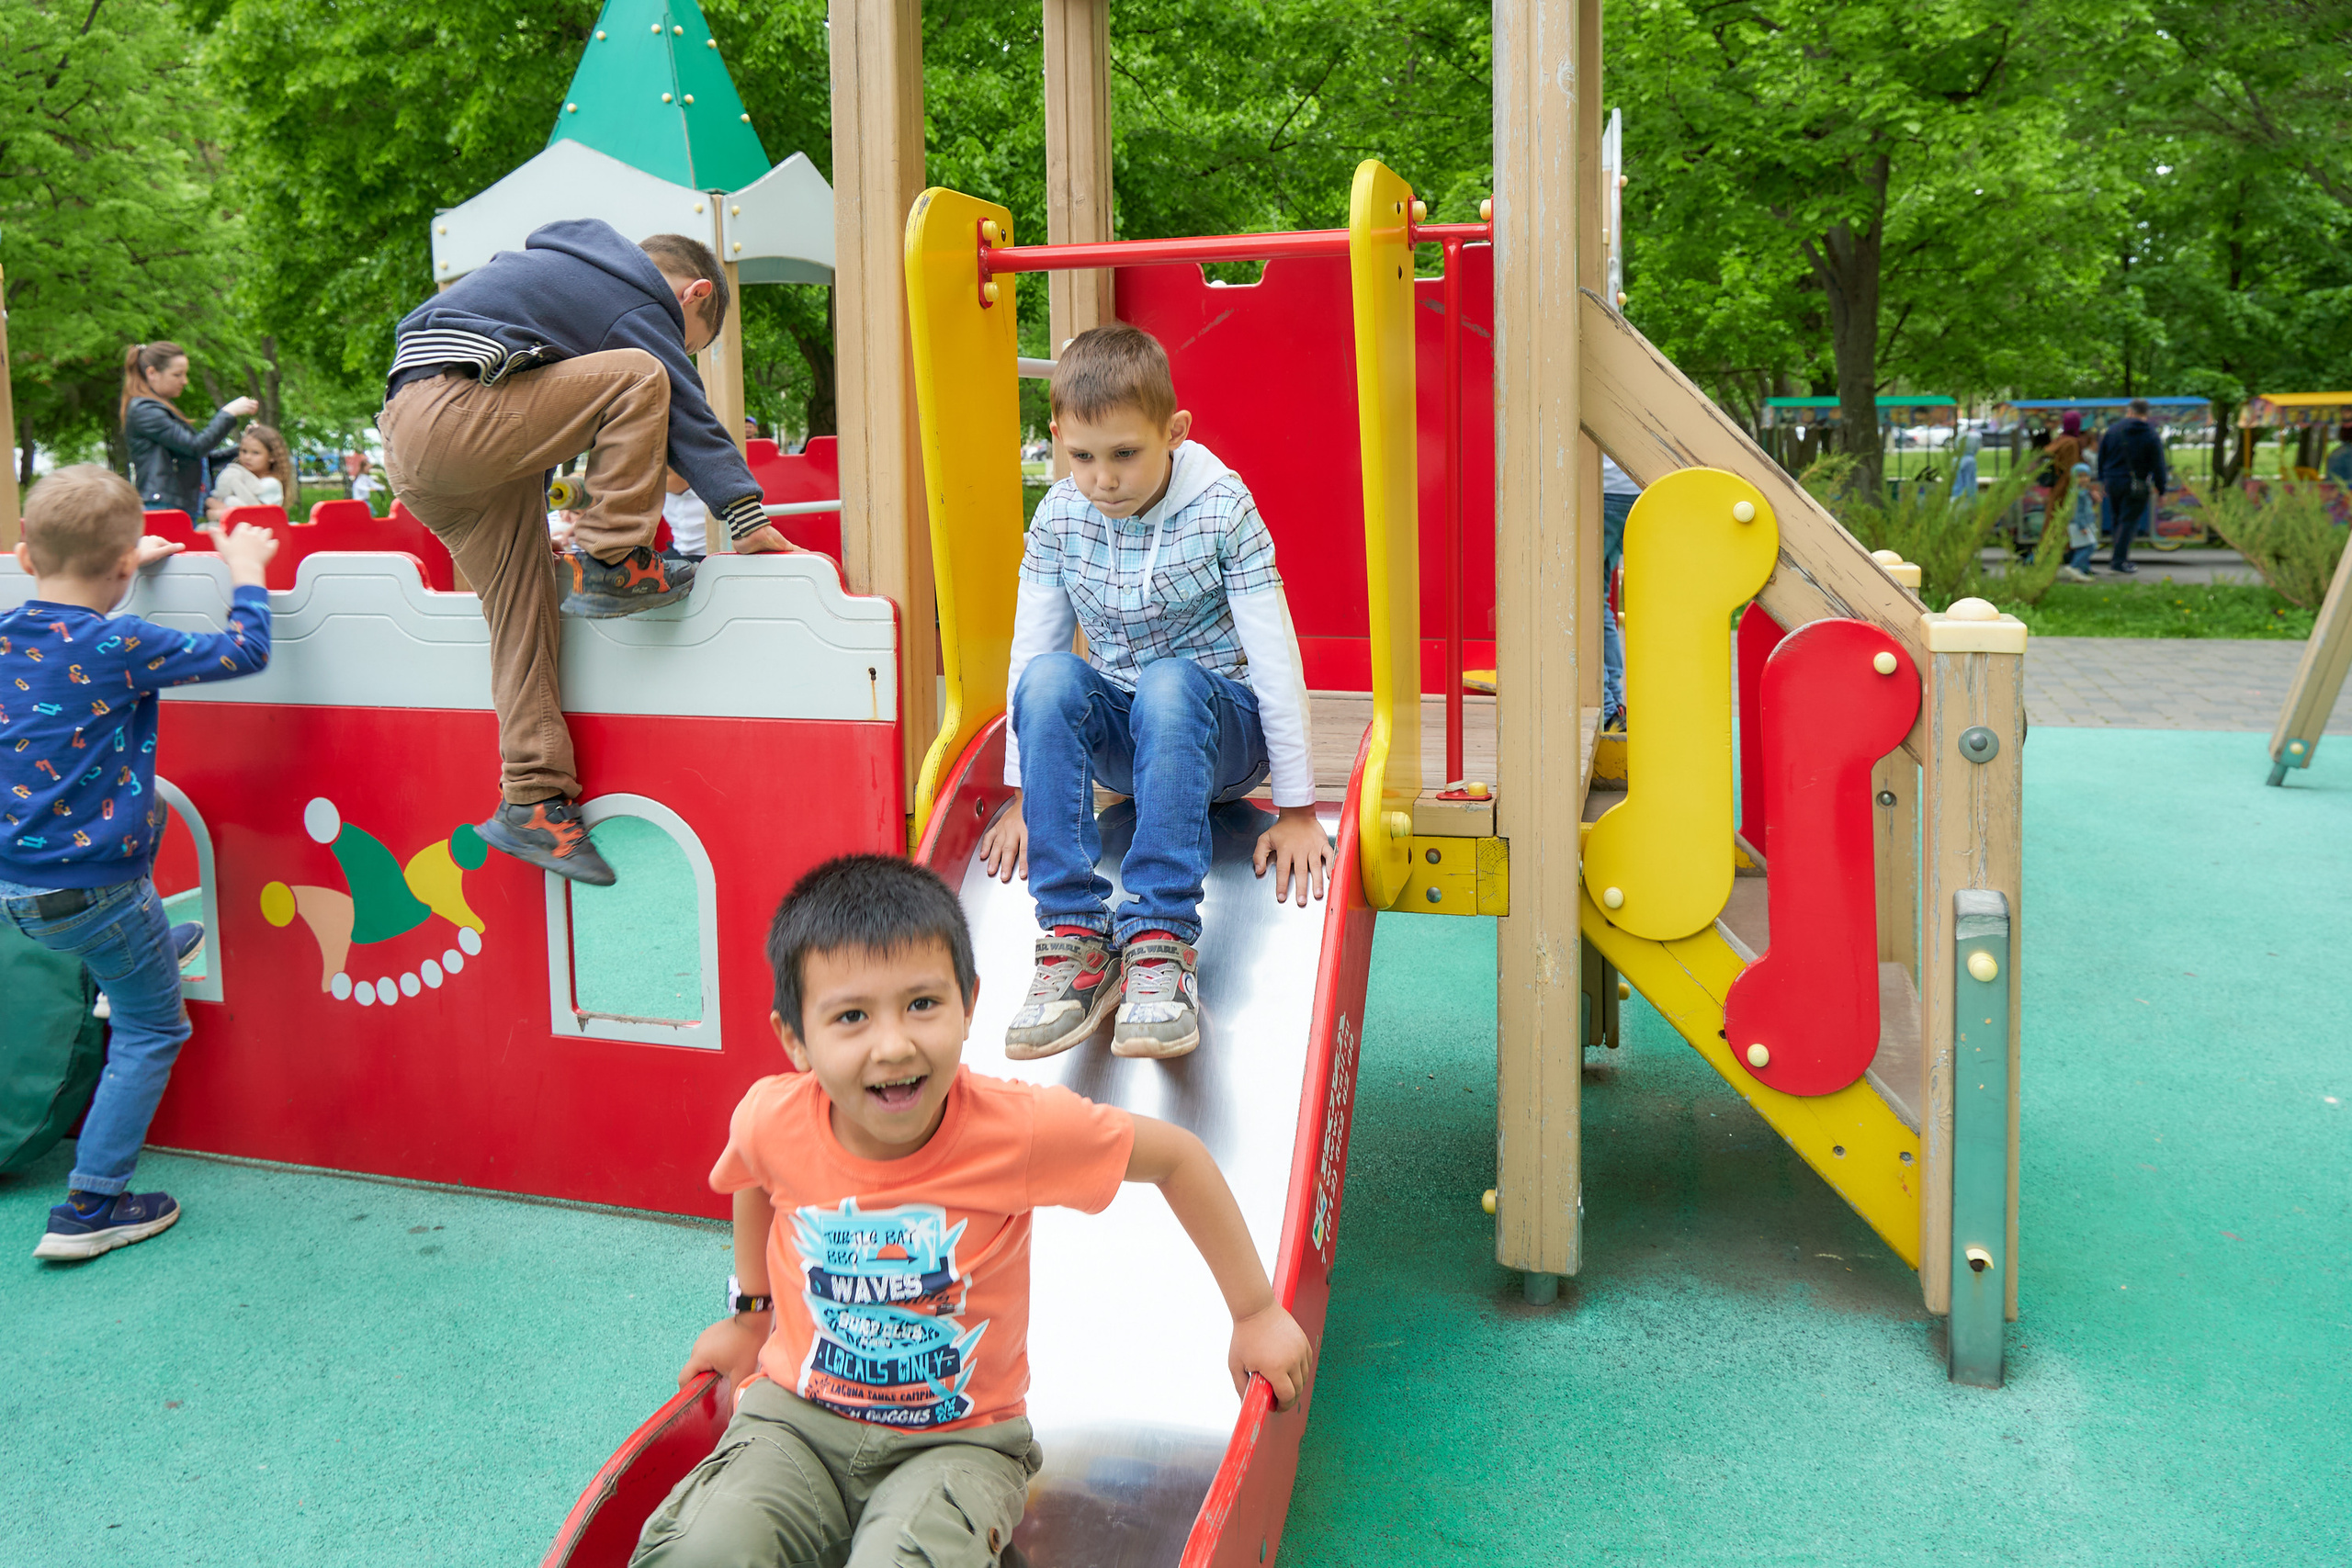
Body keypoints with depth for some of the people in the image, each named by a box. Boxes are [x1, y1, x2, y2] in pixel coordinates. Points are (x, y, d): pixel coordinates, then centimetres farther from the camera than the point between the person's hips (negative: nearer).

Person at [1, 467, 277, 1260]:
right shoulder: (118, 646, -20)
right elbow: (244, 652, -14)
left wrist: (116, 566, 31)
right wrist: (246, 572, 1)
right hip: (94, 890, -7)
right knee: (150, 1032, 8)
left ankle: (150, 950, 58)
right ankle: (89, 1209, 7)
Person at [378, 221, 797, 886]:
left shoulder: (561, 266, 32)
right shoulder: (642, 305, 2)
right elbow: (689, 419, -4)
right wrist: (749, 519, -2)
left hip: (407, 443, 9)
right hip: (455, 414, -9)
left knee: (521, 607, 7)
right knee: (638, 378, -9)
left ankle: (533, 803, 5)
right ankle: (609, 564, -7)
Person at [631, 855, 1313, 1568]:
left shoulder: (1020, 1129, -23)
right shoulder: (770, 1120, -15)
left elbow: (1178, 1156, -8)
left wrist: (1256, 1314, 0)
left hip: (959, 1436, -2)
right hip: (798, 1414, 2)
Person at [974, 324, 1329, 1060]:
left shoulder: (1222, 508, -12)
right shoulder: (1060, 515, -3)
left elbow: (1275, 655, -13)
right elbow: (1030, 647, 0)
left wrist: (1297, 809, -14)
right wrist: (1024, 794, -1)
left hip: (1221, 729, -3)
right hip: (1116, 736, 3)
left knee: (1169, 682, -37)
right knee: (1049, 679, -30)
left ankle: (1161, 939, -39)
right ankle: (1075, 936, -32)